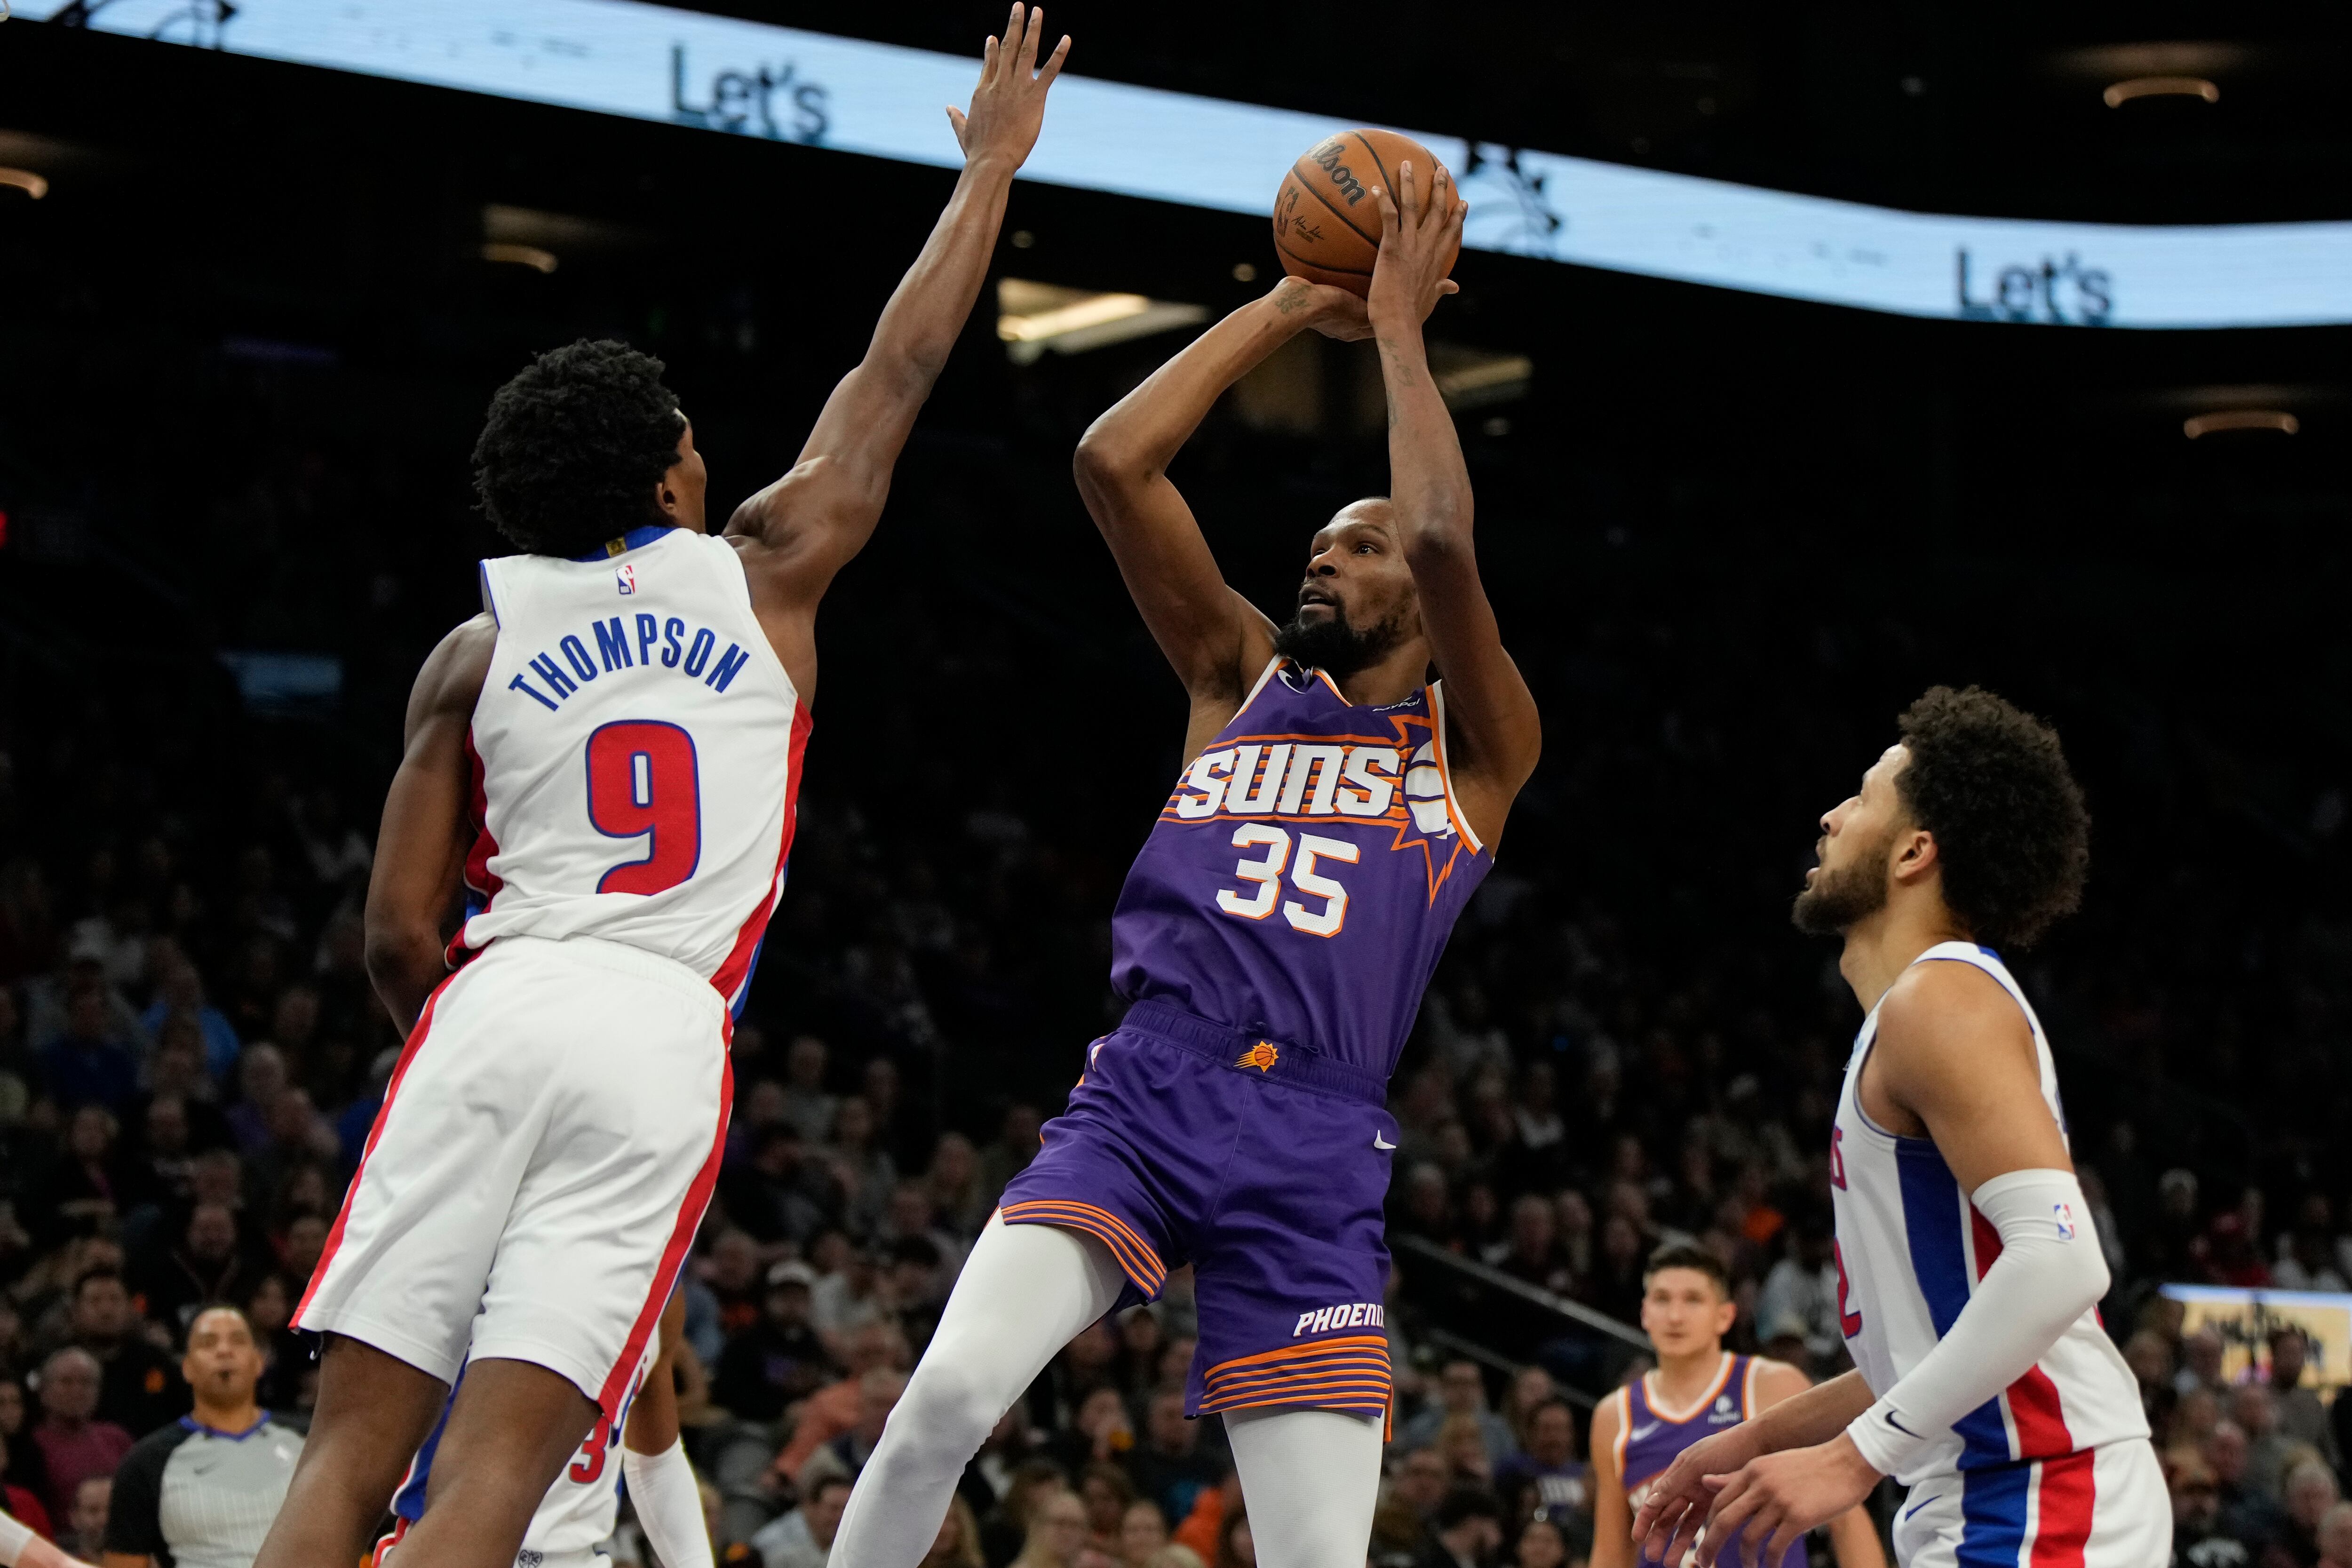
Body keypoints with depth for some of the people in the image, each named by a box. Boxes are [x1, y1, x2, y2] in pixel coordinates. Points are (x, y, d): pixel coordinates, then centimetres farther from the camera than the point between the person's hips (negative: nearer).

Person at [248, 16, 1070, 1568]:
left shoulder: (475, 651, 14)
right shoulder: (761, 572, 12)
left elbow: (399, 936, 11)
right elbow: (901, 369, 24)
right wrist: (992, 162, 34)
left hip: (494, 1010, 1)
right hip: (666, 1036, -1)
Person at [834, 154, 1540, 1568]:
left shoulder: (1477, 749, 12)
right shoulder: (1245, 680, 21)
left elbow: (1445, 545, -8)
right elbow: (1113, 466, 9)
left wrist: (1399, 326, 2)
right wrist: (1290, 311, 11)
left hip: (1312, 1148, -1)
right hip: (1139, 1096, 2)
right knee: (951, 1392, -24)